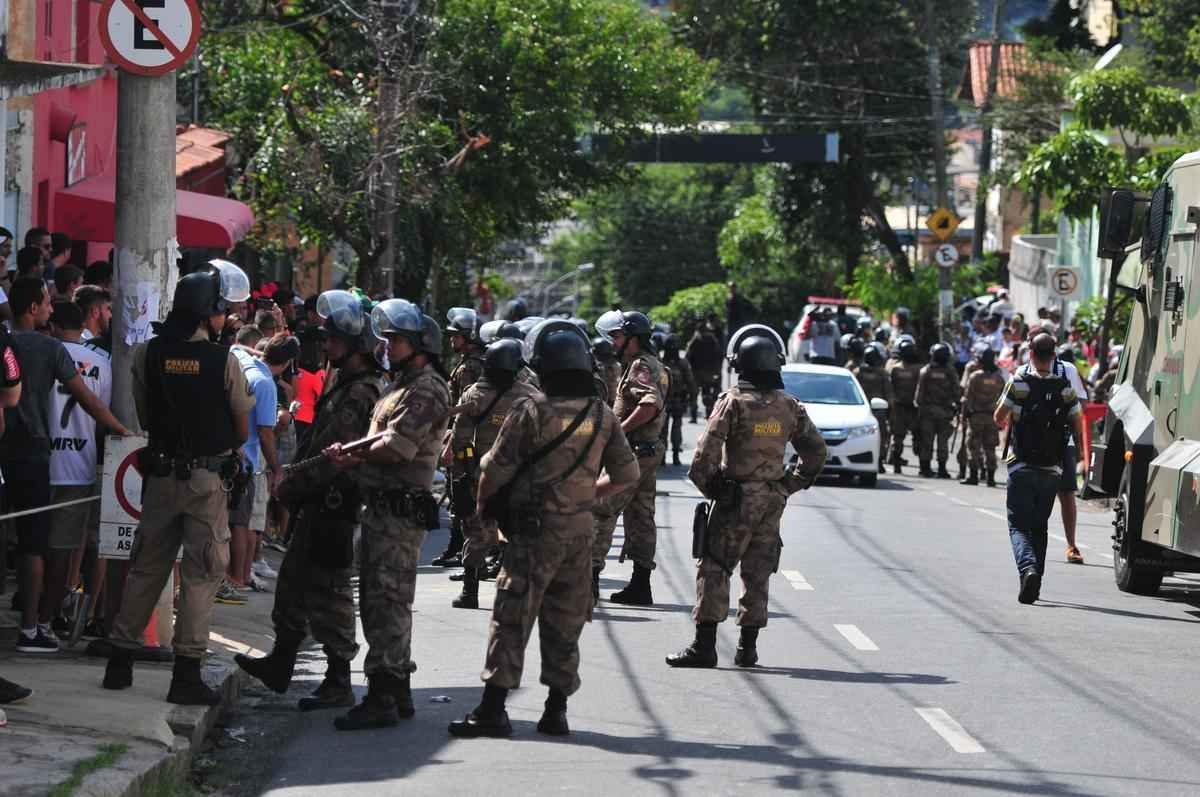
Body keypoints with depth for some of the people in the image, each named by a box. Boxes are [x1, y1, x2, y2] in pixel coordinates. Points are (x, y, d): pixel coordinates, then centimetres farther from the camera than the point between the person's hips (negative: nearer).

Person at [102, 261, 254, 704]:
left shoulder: (147, 354, -2)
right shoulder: (224, 361, -11)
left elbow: (144, 416, 8)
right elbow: (243, 429, -3)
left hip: (160, 472, 4)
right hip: (207, 477, -4)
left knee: (146, 567, 14)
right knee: (202, 573, 1)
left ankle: (120, 662, 16)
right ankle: (186, 673, -1)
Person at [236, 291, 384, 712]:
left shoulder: (361, 394, -19)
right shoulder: (342, 382, 15)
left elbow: (336, 455, -24)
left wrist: (293, 484, -17)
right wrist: (294, 479, 12)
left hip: (334, 506, -10)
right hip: (317, 504, 10)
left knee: (328, 591, -5)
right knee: (294, 580, 18)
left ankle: (338, 683, 2)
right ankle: (281, 663, 31)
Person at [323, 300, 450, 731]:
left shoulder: (428, 390, -12)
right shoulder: (401, 385, 22)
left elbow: (394, 448, -20)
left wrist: (352, 457, -7)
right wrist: (353, 455, -1)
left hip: (401, 509, -11)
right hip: (382, 507, 11)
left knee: (387, 601, -11)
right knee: (379, 599, 15)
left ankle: (382, 698, -11)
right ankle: (397, 692, 22)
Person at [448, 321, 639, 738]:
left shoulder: (530, 411, -13)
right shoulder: (602, 415, 4)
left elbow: (495, 471, -9)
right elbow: (627, 474, 9)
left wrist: (482, 506, 9)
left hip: (535, 531, -5)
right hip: (580, 531, 5)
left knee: (511, 620, -2)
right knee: (564, 624, 12)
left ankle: (492, 709, -6)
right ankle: (556, 711, 15)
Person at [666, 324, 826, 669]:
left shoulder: (733, 402, -12)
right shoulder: (790, 407, 3)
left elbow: (707, 450, -17)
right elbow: (817, 450, 9)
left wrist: (706, 484, -1)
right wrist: (791, 484, 15)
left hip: (735, 499, -5)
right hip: (772, 502, 5)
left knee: (714, 569, 0)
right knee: (757, 573, 12)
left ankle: (705, 645, -5)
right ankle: (748, 647, 13)